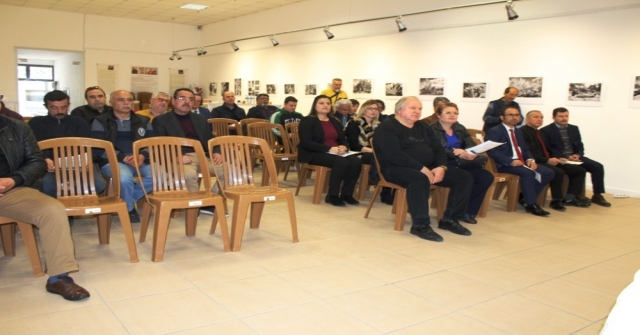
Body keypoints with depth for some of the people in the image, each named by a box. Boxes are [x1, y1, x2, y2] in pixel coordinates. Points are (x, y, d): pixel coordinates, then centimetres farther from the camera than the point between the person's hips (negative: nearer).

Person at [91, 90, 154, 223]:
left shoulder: (143, 121, 17)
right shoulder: (100, 122, 7)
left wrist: (142, 156, -13)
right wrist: (123, 157, -18)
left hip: (140, 161, 3)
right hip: (113, 161, -3)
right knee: (125, 178, -37)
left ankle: (131, 197, -5)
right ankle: (129, 208, -6)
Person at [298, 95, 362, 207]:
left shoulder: (335, 122, 20)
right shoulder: (307, 121, -2)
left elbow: (343, 140, 15)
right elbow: (306, 142, -15)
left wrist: (343, 147, -12)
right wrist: (329, 149, -23)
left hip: (335, 153, 7)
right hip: (314, 154, -6)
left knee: (356, 162, -22)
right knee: (342, 163, -33)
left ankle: (347, 194, -11)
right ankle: (332, 196, -20)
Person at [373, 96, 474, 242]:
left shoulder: (423, 127, 18)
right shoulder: (386, 128, -6)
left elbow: (438, 149, 13)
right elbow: (395, 155, -19)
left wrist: (441, 167, -10)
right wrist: (422, 169, -24)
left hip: (428, 168, 8)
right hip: (397, 169, -7)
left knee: (464, 177, -4)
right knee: (420, 179, -41)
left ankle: (449, 219, 0)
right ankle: (420, 226, -31)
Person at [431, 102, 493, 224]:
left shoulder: (460, 129, 20)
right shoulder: (433, 130, -2)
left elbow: (472, 145, 7)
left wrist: (470, 154, -18)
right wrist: (460, 154, -27)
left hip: (462, 164, 7)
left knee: (487, 177, -16)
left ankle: (468, 211, -6)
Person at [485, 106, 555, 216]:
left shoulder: (518, 132, 23)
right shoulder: (494, 132, -5)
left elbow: (525, 149, 21)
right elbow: (492, 152, -16)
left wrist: (530, 160, -3)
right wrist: (511, 161, -25)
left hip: (522, 162, 9)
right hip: (505, 164, -8)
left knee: (548, 172, -6)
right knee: (528, 173, -33)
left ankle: (525, 197, 0)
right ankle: (530, 204, -19)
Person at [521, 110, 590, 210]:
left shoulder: (539, 132, 22)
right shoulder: (522, 131, -8)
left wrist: (557, 158, 6)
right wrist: (547, 160, -21)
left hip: (548, 161, 10)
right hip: (536, 163, -10)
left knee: (579, 170, 4)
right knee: (558, 172, -34)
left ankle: (569, 198, 4)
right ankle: (556, 201, -16)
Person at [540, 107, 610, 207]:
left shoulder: (574, 128, 17)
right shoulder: (546, 130, -2)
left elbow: (580, 145, 15)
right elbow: (548, 150, -10)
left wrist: (577, 155, -9)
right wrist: (567, 157, -18)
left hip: (574, 157, 6)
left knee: (598, 166, -13)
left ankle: (597, 196, -4)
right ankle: (575, 195, -14)